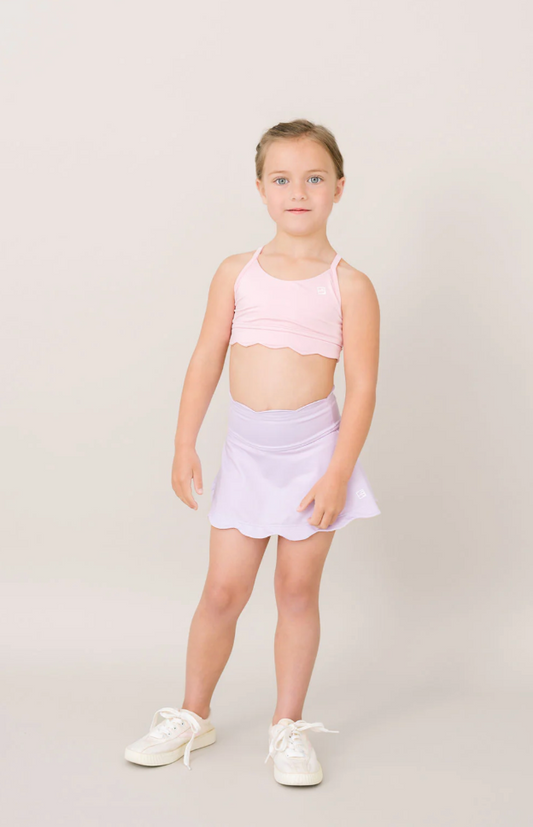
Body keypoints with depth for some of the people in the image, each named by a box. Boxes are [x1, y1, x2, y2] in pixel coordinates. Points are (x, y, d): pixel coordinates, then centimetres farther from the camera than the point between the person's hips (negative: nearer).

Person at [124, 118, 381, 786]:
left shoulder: (349, 286, -4)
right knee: (223, 590, 7)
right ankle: (192, 716, 25)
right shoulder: (237, 273, 4)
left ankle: (288, 726, 22)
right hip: (246, 448, 2)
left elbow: (362, 387, -6)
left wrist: (338, 471, -12)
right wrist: (184, 445, 2)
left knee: (298, 589, 6)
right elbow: (206, 360, 6)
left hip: (313, 446, -2)